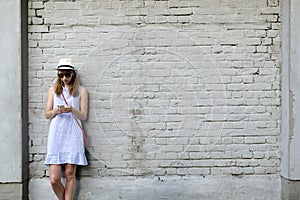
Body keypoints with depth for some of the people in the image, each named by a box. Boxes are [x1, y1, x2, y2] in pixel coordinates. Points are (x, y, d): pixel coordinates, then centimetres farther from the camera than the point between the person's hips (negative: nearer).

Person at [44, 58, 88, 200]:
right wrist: (55, 111, -9)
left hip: (73, 135, -1)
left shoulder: (81, 91, 9)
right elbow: (47, 114, 13)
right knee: (54, 179, -5)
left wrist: (73, 110, -15)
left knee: (70, 174, -2)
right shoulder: (53, 90, 15)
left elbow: (83, 116, 5)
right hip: (56, 136, 1)